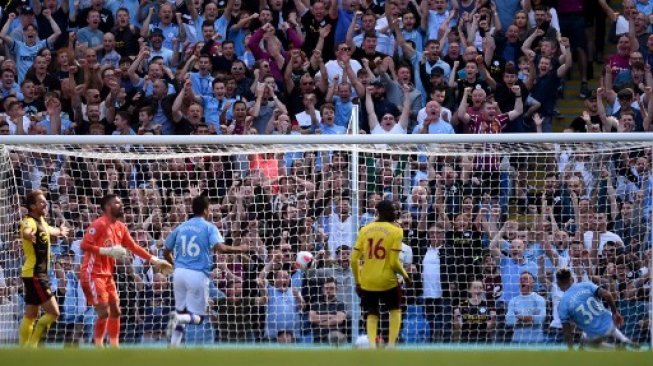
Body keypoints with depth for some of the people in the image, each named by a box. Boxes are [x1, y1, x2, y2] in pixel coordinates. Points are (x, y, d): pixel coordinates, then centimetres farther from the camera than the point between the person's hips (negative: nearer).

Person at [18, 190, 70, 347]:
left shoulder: (40, 220, 11)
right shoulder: (30, 222, -18)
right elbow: (25, 231, -45)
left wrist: (59, 231, 56)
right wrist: (28, 234, -69)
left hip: (39, 274, 10)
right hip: (34, 275, -10)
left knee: (31, 315, 12)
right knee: (53, 312, -12)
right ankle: (31, 345, -10)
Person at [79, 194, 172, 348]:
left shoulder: (121, 227, 11)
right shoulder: (99, 224, -14)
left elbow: (133, 247, 18)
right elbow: (84, 245, -21)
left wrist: (154, 260, 14)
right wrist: (107, 251, -25)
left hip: (107, 274, 9)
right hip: (93, 274, -9)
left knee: (115, 311, 10)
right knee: (104, 312, -13)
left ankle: (114, 348, 16)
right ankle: (99, 349, -7)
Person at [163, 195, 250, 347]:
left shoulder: (180, 228, 12)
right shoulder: (209, 227, -3)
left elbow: (166, 253, 18)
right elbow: (221, 248, -19)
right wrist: (240, 249, -3)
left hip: (179, 272, 5)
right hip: (198, 275, -5)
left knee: (181, 311, 17)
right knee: (198, 316, 4)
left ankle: (173, 348, 3)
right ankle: (178, 318, -28)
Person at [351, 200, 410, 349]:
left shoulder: (365, 230, 4)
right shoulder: (395, 231, -8)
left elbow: (354, 260, 1)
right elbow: (394, 262, -13)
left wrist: (357, 282, 13)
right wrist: (405, 275, 5)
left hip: (367, 282, 3)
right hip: (387, 280, -3)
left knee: (372, 314, 15)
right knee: (395, 310, 21)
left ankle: (372, 345, -8)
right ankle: (391, 346, 9)